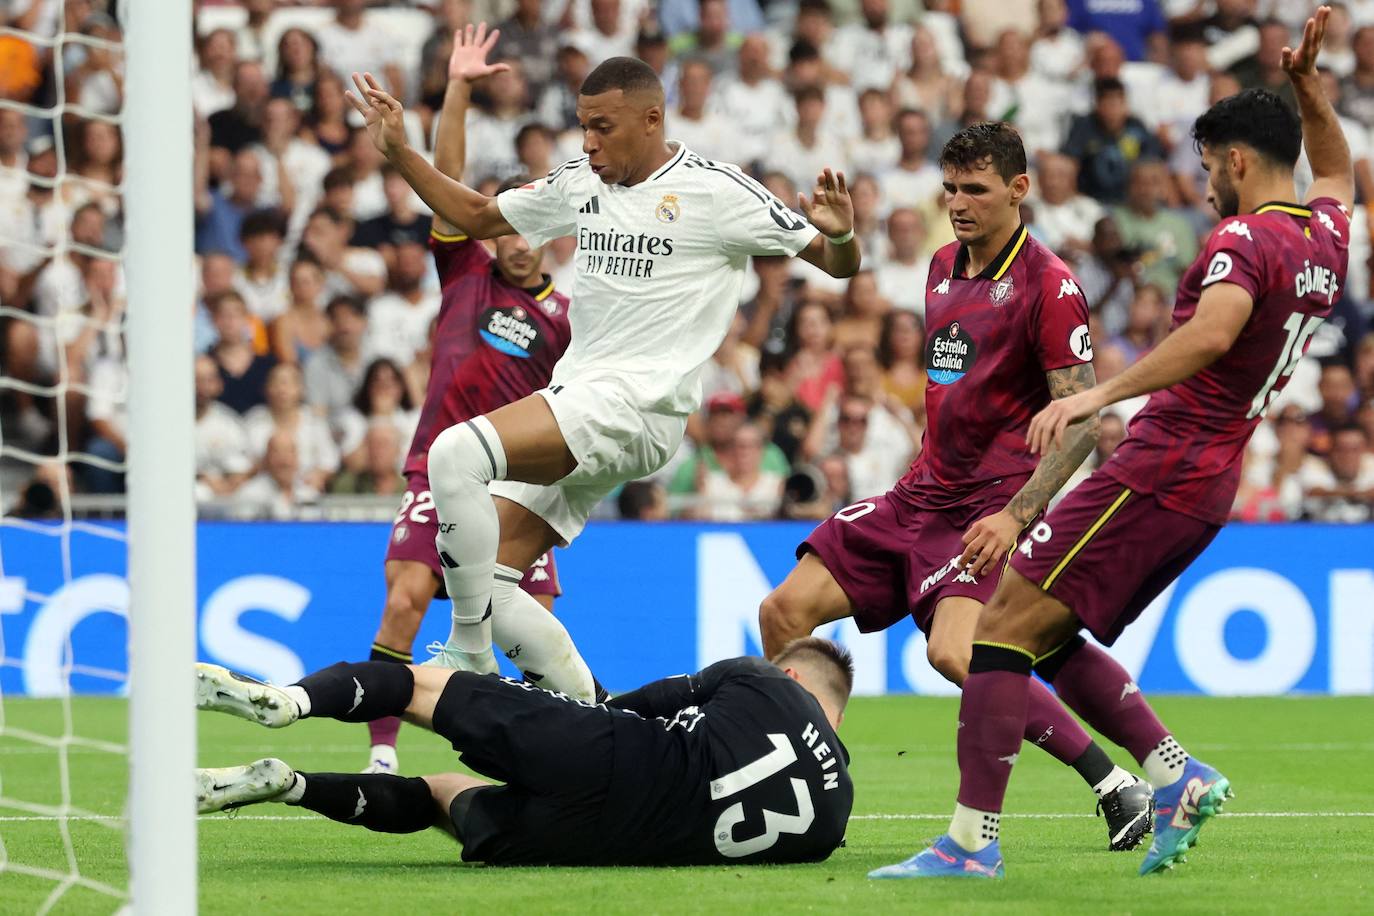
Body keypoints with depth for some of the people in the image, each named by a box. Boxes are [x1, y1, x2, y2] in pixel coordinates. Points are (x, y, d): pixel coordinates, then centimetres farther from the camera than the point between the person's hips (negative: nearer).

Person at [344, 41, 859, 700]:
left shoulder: (715, 191, -6)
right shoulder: (579, 183, 13)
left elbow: (838, 264, -4)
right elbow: (476, 217, 27)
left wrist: (839, 233, -26)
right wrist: (398, 152, 18)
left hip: (636, 405, -8)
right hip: (573, 395, 8)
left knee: (457, 453, -27)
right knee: (490, 588, 0)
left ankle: (470, 661, -19)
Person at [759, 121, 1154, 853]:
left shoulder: (1048, 286, -12)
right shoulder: (944, 267, 13)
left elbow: (1080, 419, -17)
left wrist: (1015, 516, -26)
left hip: (993, 504, -8)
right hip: (924, 492, 8)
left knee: (955, 652, -29)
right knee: (783, 612, -1)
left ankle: (1116, 787, -20)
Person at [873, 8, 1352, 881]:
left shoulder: (1244, 239, -14)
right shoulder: (1326, 237, 13)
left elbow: (1212, 331, -35)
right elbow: (1336, 170, 38)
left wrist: (1101, 393, -39)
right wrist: (1308, 82, 30)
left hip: (1157, 472, -10)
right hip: (1208, 484, 10)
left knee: (1003, 629, -10)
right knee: (1054, 641, 17)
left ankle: (973, 839, -14)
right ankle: (1178, 776, 7)